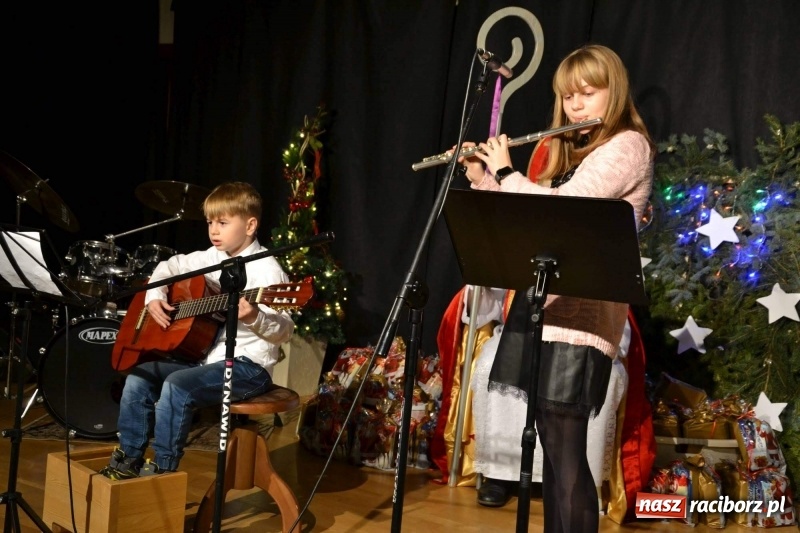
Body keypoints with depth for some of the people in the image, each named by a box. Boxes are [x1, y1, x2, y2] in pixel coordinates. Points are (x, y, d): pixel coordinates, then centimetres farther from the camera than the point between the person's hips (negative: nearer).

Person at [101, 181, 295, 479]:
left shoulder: (266, 269, -16)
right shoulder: (212, 258, 9)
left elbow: (283, 331, -23)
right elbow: (169, 267, 23)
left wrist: (253, 318, -43)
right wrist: (154, 296, 4)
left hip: (247, 365, -9)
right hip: (205, 354, 9)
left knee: (177, 385, -28)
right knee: (138, 376, 3)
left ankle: (163, 468, -13)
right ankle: (129, 457, 13)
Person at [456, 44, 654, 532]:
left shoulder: (628, 145, -5)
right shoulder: (571, 151, 22)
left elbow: (561, 208, -18)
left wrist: (505, 170, -4)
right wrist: (483, 179, 16)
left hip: (579, 316, -8)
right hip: (543, 305, 9)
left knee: (564, 451, -10)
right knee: (552, 448, 11)